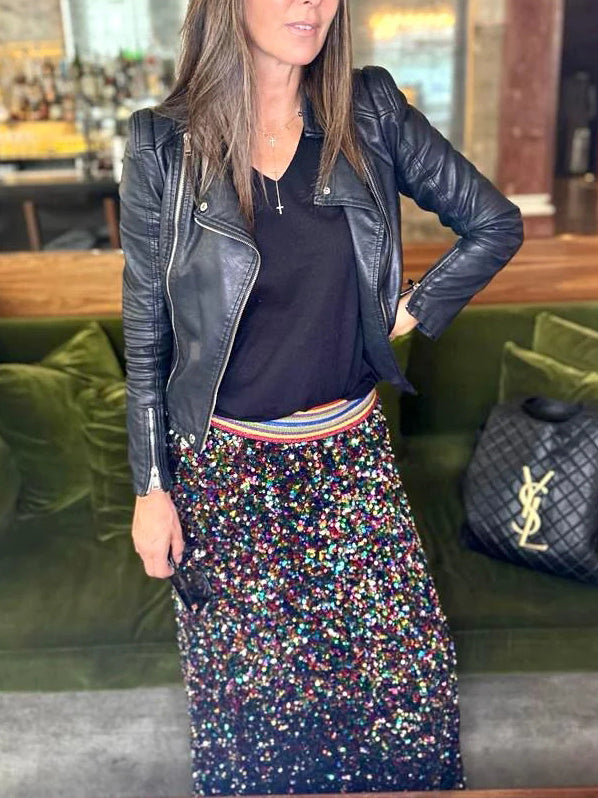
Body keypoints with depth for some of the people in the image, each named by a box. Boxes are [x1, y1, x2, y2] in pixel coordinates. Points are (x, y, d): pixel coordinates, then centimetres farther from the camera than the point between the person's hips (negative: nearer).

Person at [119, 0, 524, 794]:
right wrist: (151, 486, -2)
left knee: (413, 669, 9)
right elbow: (146, 333, -3)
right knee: (252, 687, 12)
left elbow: (495, 223, 6)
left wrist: (412, 311, 0)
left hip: (352, 448, 2)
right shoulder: (163, 143, -8)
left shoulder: (370, 110, -3)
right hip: (224, 462, -1)